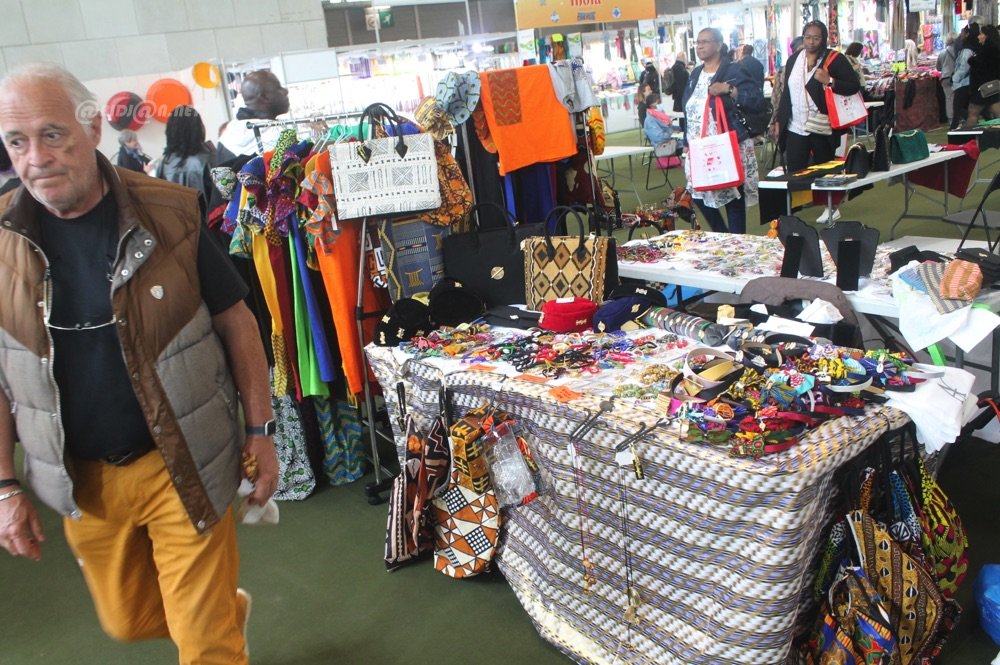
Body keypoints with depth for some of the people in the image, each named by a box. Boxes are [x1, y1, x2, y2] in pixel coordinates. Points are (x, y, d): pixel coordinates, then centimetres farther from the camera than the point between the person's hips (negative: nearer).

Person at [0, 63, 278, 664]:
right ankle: (231, 607, 48)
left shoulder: (169, 215, -11)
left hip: (182, 466, -3)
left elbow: (236, 322, -3)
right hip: (81, 481, 4)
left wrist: (261, 430, -4)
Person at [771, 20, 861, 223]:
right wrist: (778, 121, 14)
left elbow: (855, 85, -7)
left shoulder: (834, 59, -3)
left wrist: (830, 81, -21)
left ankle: (831, 207, 25)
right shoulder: (793, 59, 10)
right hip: (795, 127, 3)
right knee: (793, 172, -3)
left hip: (822, 127, -3)